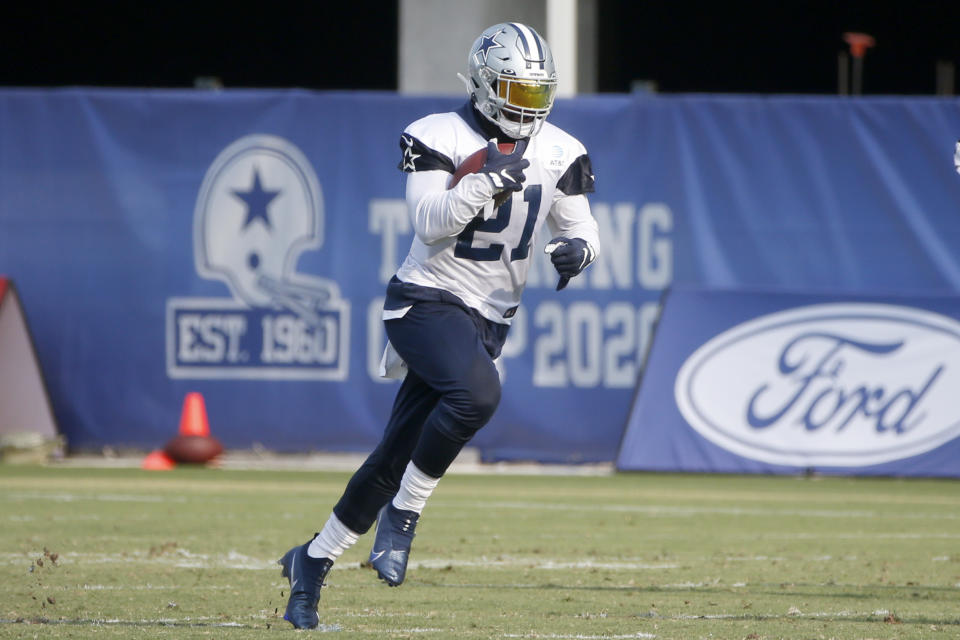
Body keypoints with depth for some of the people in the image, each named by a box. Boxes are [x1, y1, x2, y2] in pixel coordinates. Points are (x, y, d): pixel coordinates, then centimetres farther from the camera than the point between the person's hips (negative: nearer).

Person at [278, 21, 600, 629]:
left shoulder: (560, 153, 4)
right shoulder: (439, 138, -9)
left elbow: (581, 226, 8)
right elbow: (430, 224, -17)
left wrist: (577, 248, -16)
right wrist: (487, 179, -29)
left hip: (487, 320, 5)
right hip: (427, 302, -5)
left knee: (397, 456, 5)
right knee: (477, 392, -34)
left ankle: (313, 561, 19)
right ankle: (402, 515, -16)